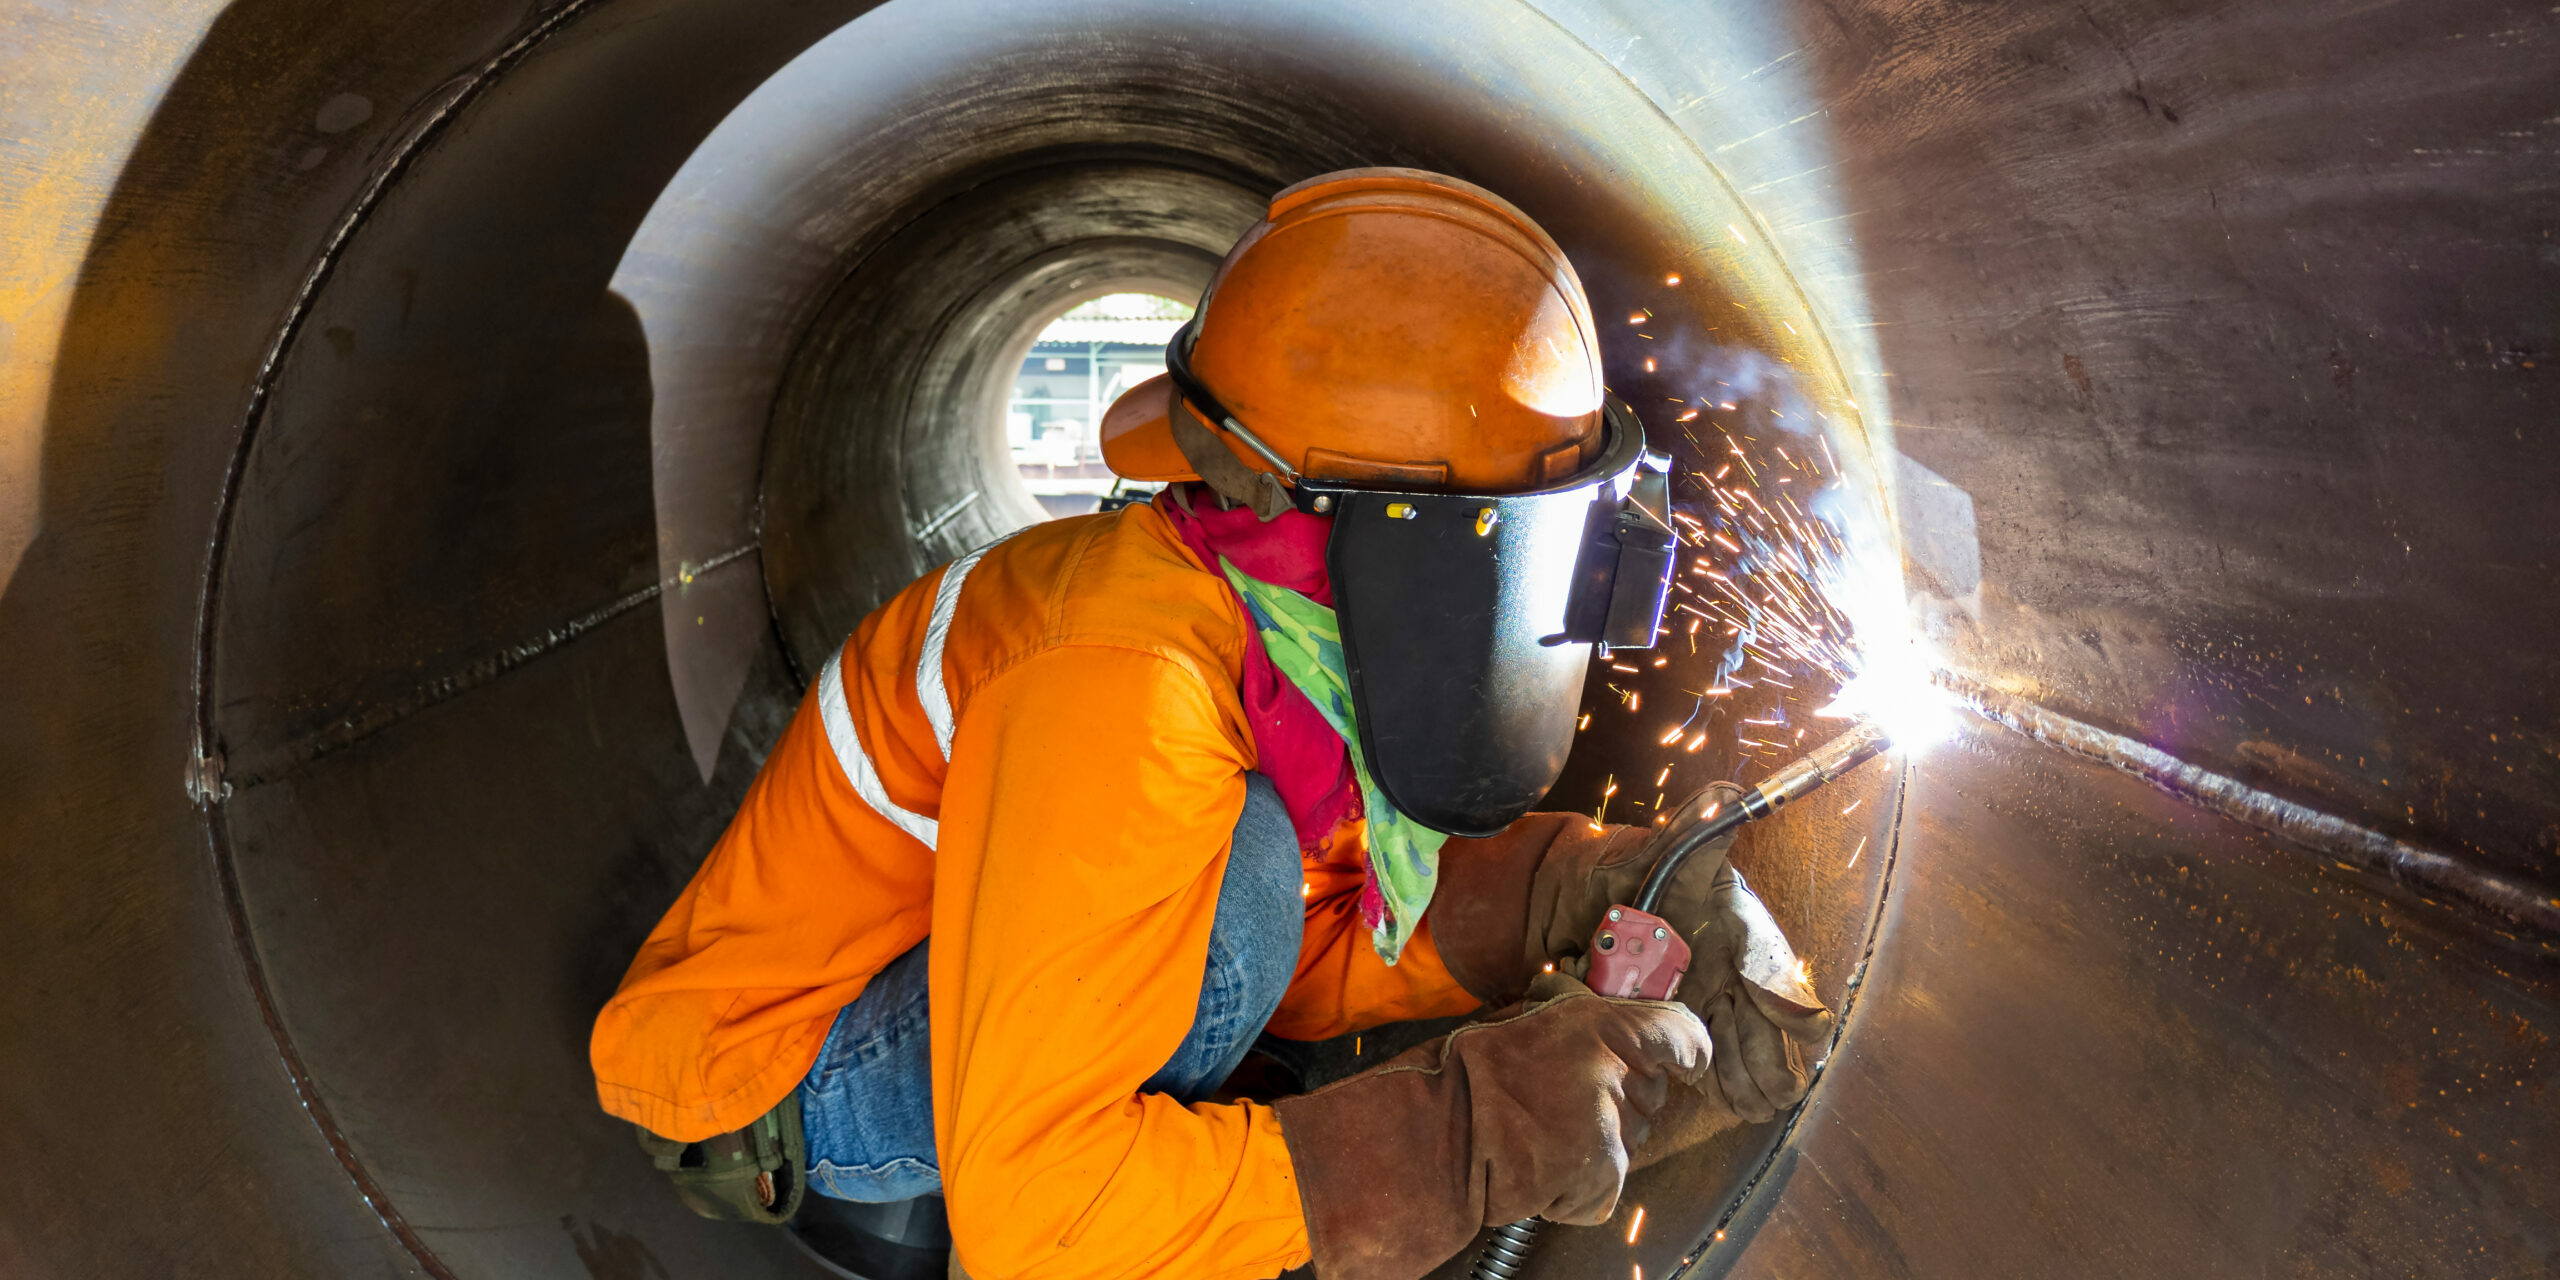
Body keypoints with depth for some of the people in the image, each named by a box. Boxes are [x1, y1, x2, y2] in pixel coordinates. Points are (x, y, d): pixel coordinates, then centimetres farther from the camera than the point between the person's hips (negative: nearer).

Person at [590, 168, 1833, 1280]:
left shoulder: (1295, 633, -6)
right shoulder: (1128, 689, -34)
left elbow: (1300, 954, -1)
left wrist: (1561, 891, -16)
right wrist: (1465, 1141, -36)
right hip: (759, 1091, -8)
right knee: (1237, 858, -28)